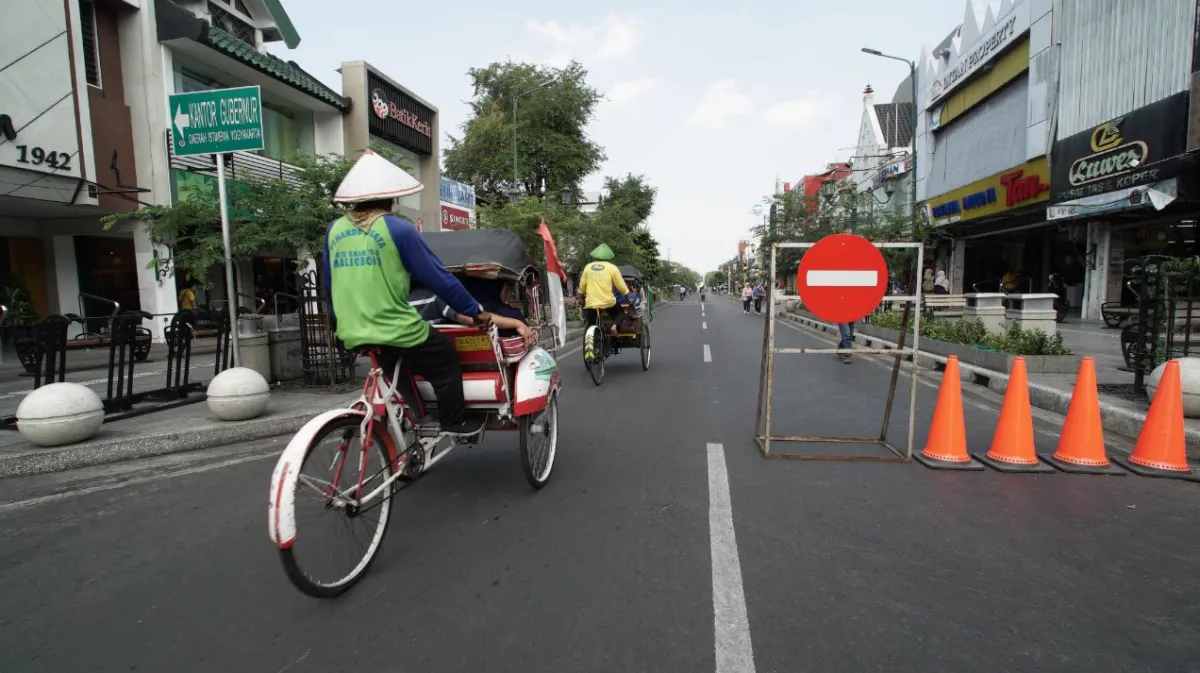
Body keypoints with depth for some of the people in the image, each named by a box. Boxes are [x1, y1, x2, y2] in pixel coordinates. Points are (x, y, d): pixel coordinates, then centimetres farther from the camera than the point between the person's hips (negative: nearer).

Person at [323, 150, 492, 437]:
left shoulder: (334, 230, 8)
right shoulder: (398, 229, -10)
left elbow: (329, 284, 18)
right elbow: (439, 278, -7)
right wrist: (475, 310, 2)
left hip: (352, 333, 6)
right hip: (397, 329, -6)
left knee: (393, 371, 28)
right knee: (445, 362, 15)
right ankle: (454, 422, 21)